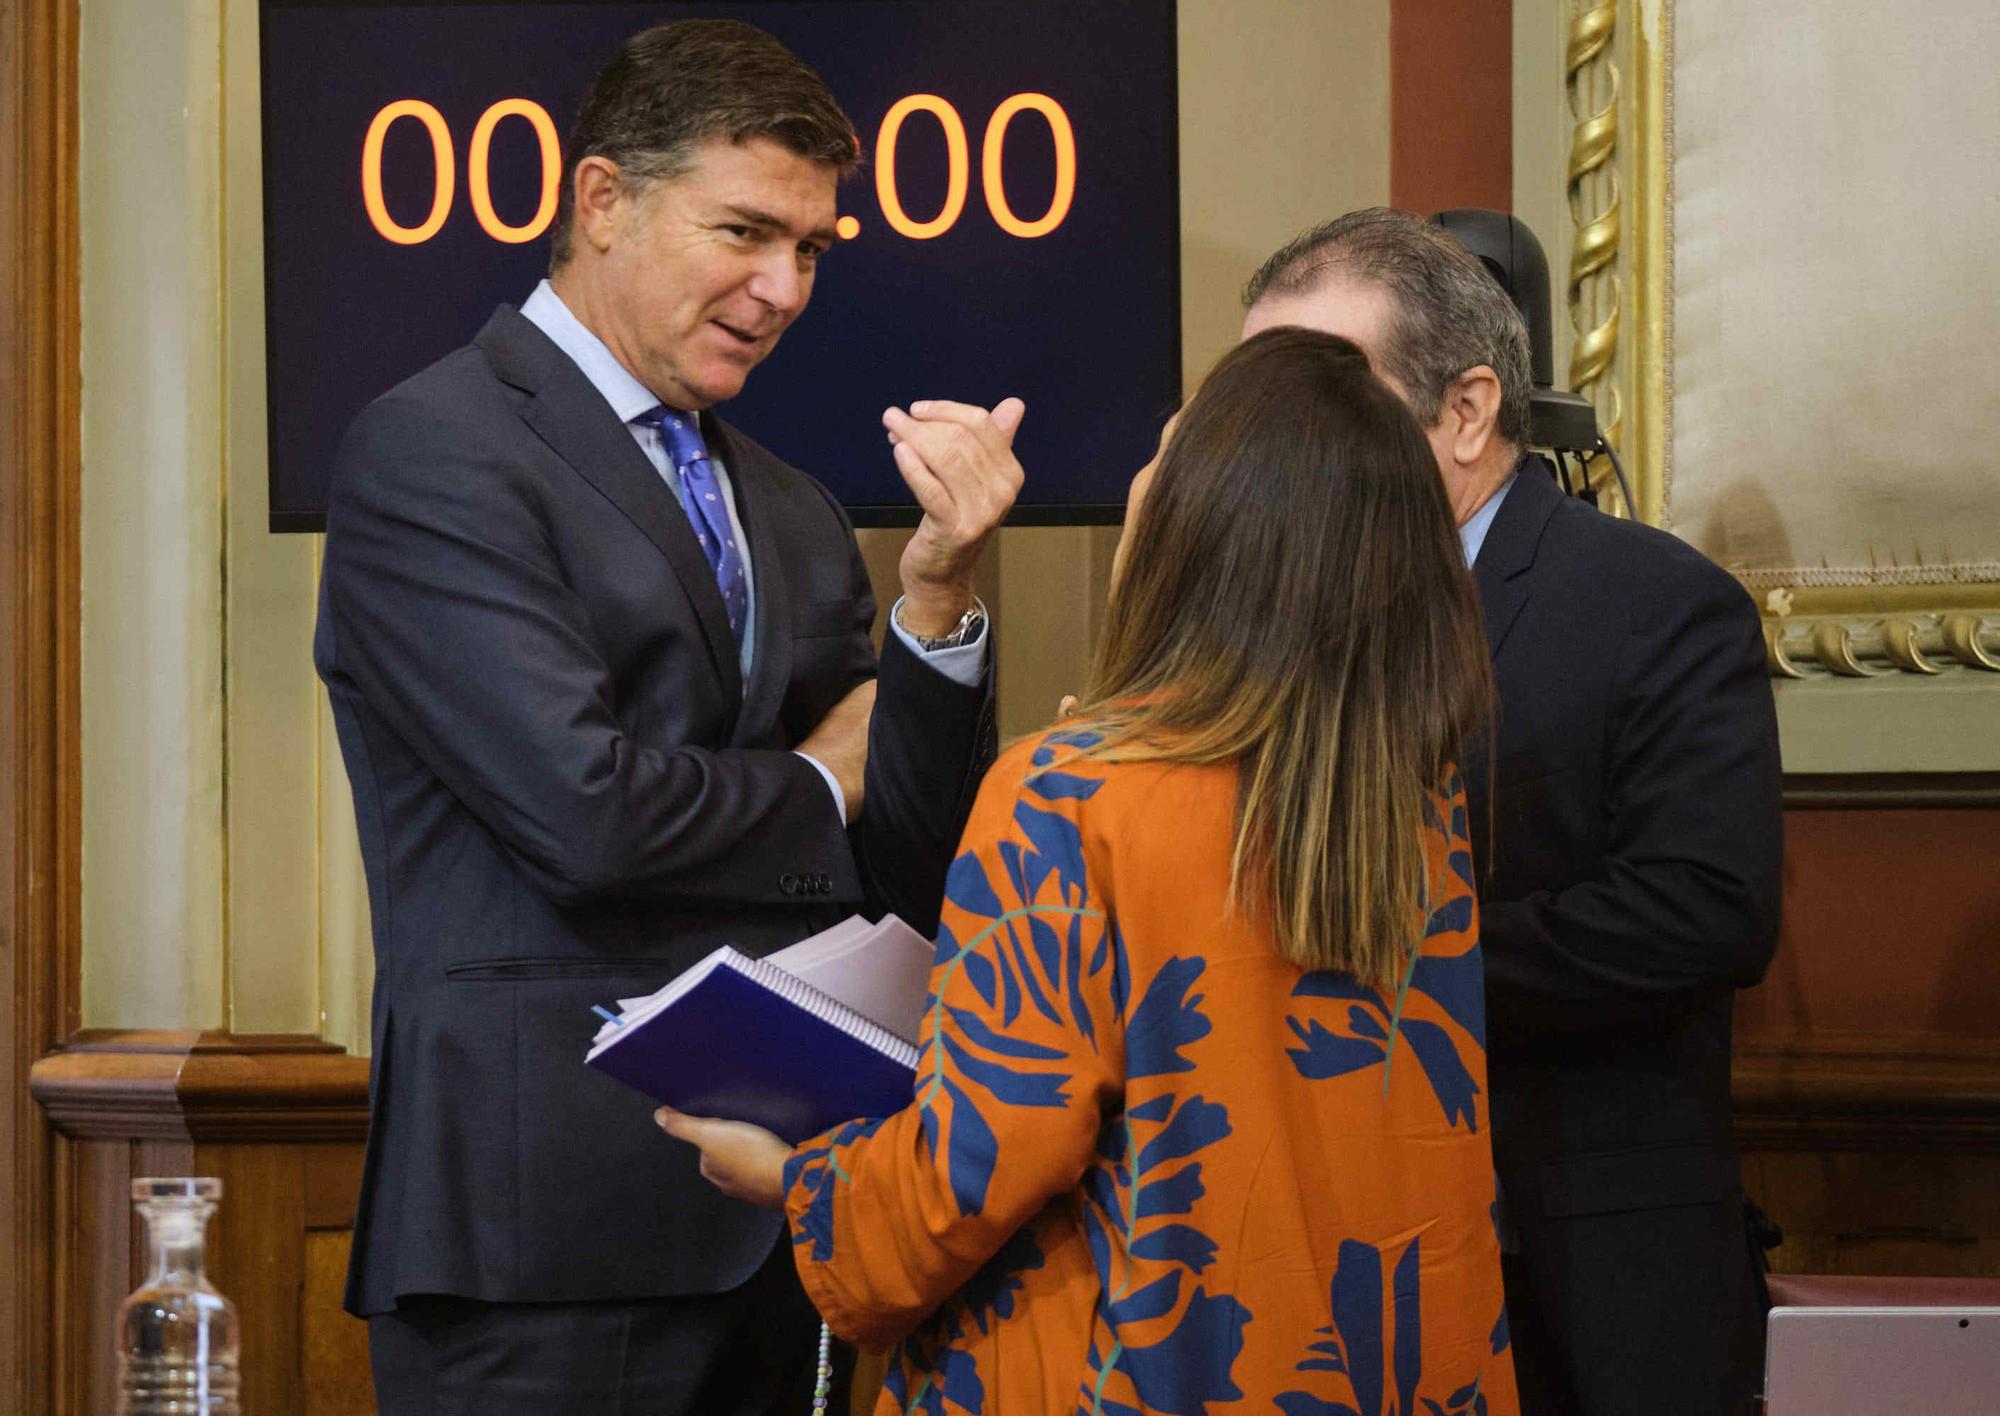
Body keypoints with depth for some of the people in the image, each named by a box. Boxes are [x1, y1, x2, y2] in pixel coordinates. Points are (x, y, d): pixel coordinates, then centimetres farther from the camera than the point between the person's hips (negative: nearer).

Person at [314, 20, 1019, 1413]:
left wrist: (939, 591, -5)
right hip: (546, 1227, -7)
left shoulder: (791, 513, 16)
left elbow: (917, 873, 10)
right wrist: (818, 789, 0)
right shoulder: (433, 451, -7)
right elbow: (583, 811, -18)